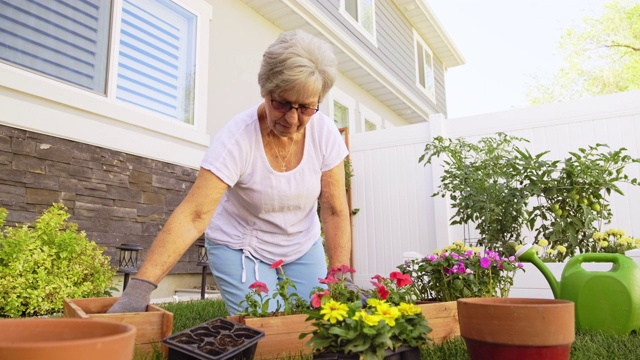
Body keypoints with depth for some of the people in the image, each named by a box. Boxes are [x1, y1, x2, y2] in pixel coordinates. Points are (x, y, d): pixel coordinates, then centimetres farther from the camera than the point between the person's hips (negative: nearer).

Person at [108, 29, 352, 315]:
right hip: (241, 248, -3)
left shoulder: (324, 132, -15)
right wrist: (139, 287, -39)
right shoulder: (238, 138, -26)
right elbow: (193, 216, -32)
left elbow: (335, 211, -11)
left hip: (303, 247, 4)